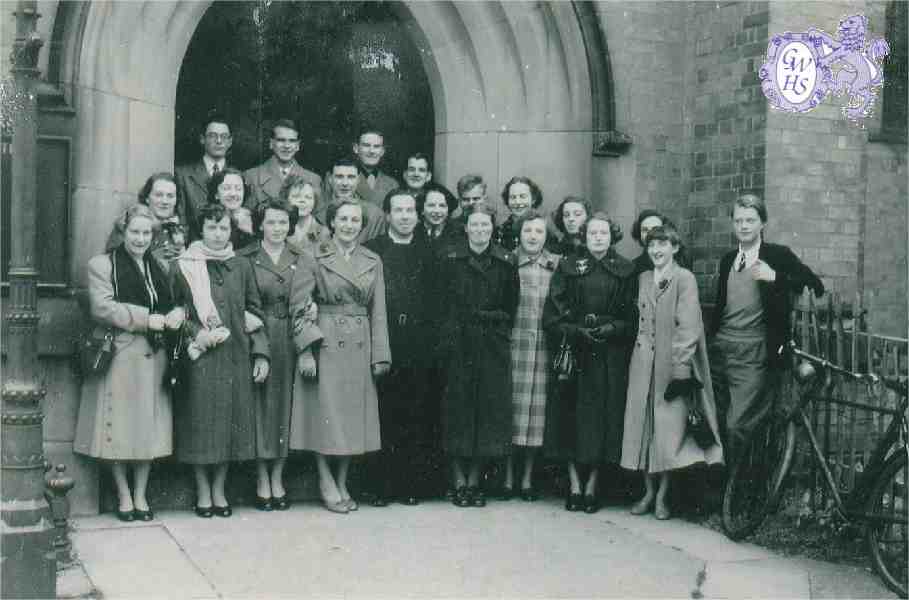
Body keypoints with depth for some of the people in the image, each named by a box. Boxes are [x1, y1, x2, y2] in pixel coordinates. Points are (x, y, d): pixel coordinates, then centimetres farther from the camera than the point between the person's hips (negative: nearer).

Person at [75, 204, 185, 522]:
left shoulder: (159, 267, 18)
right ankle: (124, 496, 12)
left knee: (149, 427, 6)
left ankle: (141, 495, 16)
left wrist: (177, 313, -5)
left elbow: (176, 302, 20)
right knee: (120, 428, -2)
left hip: (153, 357, 5)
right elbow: (103, 308, -11)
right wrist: (147, 319, -15)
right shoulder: (102, 264, 1)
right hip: (119, 356, -4)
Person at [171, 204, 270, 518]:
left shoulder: (242, 267, 10)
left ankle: (219, 489, 16)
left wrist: (261, 354, 4)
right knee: (201, 422, 0)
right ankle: (203, 491, 13)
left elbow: (255, 312, 11)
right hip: (200, 358, -2)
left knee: (230, 422, 5)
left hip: (236, 357, 2)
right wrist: (193, 338, -10)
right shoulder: (183, 268, 2)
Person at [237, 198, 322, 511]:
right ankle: (262, 482, 8)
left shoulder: (300, 260, 8)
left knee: (285, 403, 4)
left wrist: (307, 348, -9)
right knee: (259, 404, -1)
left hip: (290, 341, 2)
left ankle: (278, 480, 14)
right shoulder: (244, 259, 3)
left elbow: (303, 304, 0)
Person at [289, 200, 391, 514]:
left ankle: (342, 484, 18)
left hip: (360, 347, 3)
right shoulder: (315, 258, 0)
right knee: (325, 414, -1)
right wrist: (306, 351, -11)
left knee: (354, 415, 6)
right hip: (324, 344, -3)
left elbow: (378, 312, 9)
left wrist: (380, 355, 2)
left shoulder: (373, 261, 10)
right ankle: (327, 485, 10)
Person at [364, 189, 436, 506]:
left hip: (418, 347, 2)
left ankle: (411, 484, 12)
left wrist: (430, 337, -3)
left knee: (416, 418, 4)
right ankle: (381, 486, 7)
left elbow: (436, 300, 8)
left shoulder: (427, 252, 13)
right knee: (382, 418, -1)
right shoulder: (371, 250, 5)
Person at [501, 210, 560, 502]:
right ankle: (508, 479, 11)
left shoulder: (557, 265, 7)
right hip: (513, 345, -1)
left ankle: (527, 478, 15)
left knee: (537, 409, 4)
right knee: (511, 406, 1)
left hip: (544, 348, 1)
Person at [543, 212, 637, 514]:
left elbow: (634, 317, 4)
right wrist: (577, 331, -13)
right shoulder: (568, 268, 6)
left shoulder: (626, 271, 6)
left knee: (604, 418, 0)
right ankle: (574, 486, 8)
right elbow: (552, 316, 1)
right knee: (572, 416, -1)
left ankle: (591, 486, 10)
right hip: (574, 352, 0)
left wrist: (612, 328, -13)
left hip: (611, 356, 0)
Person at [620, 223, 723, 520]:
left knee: (668, 428, -3)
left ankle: (663, 496, 7)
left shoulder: (685, 279, -5)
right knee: (642, 424, 6)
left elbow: (688, 326, -10)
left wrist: (681, 364, -15)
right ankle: (648, 492, 16)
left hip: (672, 362, -5)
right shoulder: (643, 278, 13)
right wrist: (638, 351, 8)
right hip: (643, 362, 5)